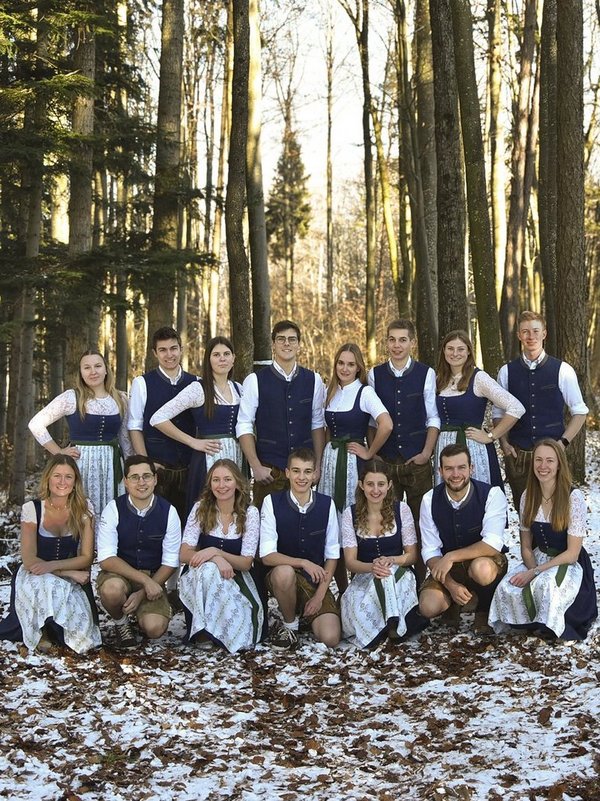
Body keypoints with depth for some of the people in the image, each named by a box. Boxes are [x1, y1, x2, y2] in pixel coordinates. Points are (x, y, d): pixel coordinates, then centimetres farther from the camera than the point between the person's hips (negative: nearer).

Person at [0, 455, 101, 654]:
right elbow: (29, 560, -13)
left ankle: (51, 628, 7)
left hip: (72, 580, 1)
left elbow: (86, 557, -5)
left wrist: (53, 565, -22)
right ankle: (41, 631, -7)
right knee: (49, 587, -39)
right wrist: (69, 572, -21)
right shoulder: (32, 509, -8)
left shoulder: (84, 508, -3)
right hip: (34, 578, -1)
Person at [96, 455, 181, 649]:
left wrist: (142, 593, -15)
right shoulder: (114, 509, -11)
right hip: (118, 574, -1)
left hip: (153, 579, 1)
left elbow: (170, 562, -4)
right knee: (112, 588, -37)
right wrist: (145, 580, -26)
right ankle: (120, 623, -1)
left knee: (154, 628, -24)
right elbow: (106, 559, -17)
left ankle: (141, 609, 15)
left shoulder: (168, 512, -7)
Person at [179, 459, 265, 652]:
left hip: (235, 578, 0)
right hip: (200, 578, 0)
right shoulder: (201, 508, -5)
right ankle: (202, 629, -21)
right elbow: (184, 554, -11)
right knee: (208, 568, -37)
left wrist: (216, 552, -25)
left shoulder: (250, 513, -6)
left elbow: (246, 563, -8)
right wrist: (215, 559, -30)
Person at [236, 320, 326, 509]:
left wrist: (317, 465, 5)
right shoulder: (255, 380, -3)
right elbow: (244, 426, -3)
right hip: (268, 470, -2)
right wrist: (256, 467, -8)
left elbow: (317, 424, 9)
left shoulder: (313, 380, 6)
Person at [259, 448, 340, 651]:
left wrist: (319, 596, -7)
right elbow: (267, 556, -13)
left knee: (330, 638, -20)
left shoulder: (327, 504, -3)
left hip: (317, 580, 2)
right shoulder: (272, 502, -10)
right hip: (281, 577, -1)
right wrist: (303, 563, -27)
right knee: (284, 572, -39)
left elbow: (332, 556, 2)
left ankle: (307, 615, 16)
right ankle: (290, 625, -9)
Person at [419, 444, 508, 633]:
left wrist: (451, 557, -32)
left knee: (481, 569, -39)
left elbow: (493, 544, -28)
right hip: (446, 568, 3)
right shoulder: (430, 500, -8)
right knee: (428, 607, -25)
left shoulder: (492, 495, -18)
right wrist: (450, 584, -23)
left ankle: (483, 611, -5)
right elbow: (430, 551, -8)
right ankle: (455, 602, 12)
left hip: (485, 562, -2)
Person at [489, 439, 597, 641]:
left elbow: (572, 553, -14)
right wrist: (532, 570, -14)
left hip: (570, 565, -4)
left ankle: (554, 628, -7)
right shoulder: (528, 496, 1)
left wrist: (535, 572, -18)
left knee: (545, 584, -39)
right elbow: (526, 547, 7)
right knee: (507, 588, -27)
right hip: (538, 561, 5)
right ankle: (538, 622, 3)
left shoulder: (574, 497, -15)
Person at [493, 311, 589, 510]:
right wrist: (504, 443, -1)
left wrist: (563, 442, -5)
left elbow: (579, 412, 4)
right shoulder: (507, 372, 5)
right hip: (517, 454, 2)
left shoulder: (562, 370, -1)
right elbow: (499, 413, 12)